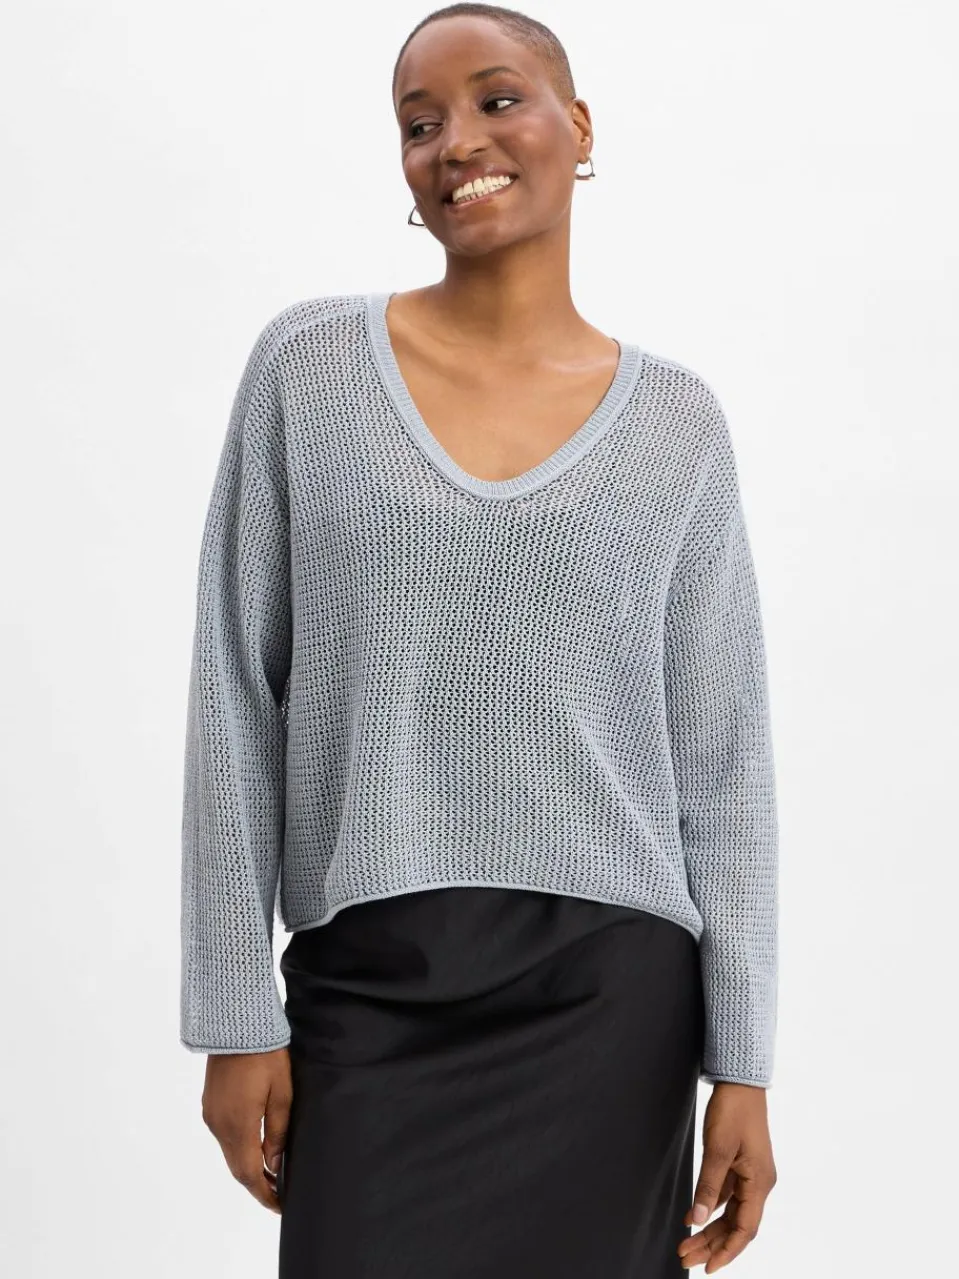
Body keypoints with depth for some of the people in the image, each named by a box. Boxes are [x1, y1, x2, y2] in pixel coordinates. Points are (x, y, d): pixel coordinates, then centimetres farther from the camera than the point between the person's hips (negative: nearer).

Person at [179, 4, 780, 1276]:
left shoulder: (677, 420, 3)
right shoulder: (307, 363, 1)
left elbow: (723, 760, 3)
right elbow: (237, 703, 1)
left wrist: (742, 1062, -1)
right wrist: (237, 1012, -2)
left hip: (612, 992, 1)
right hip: (369, 992, 0)